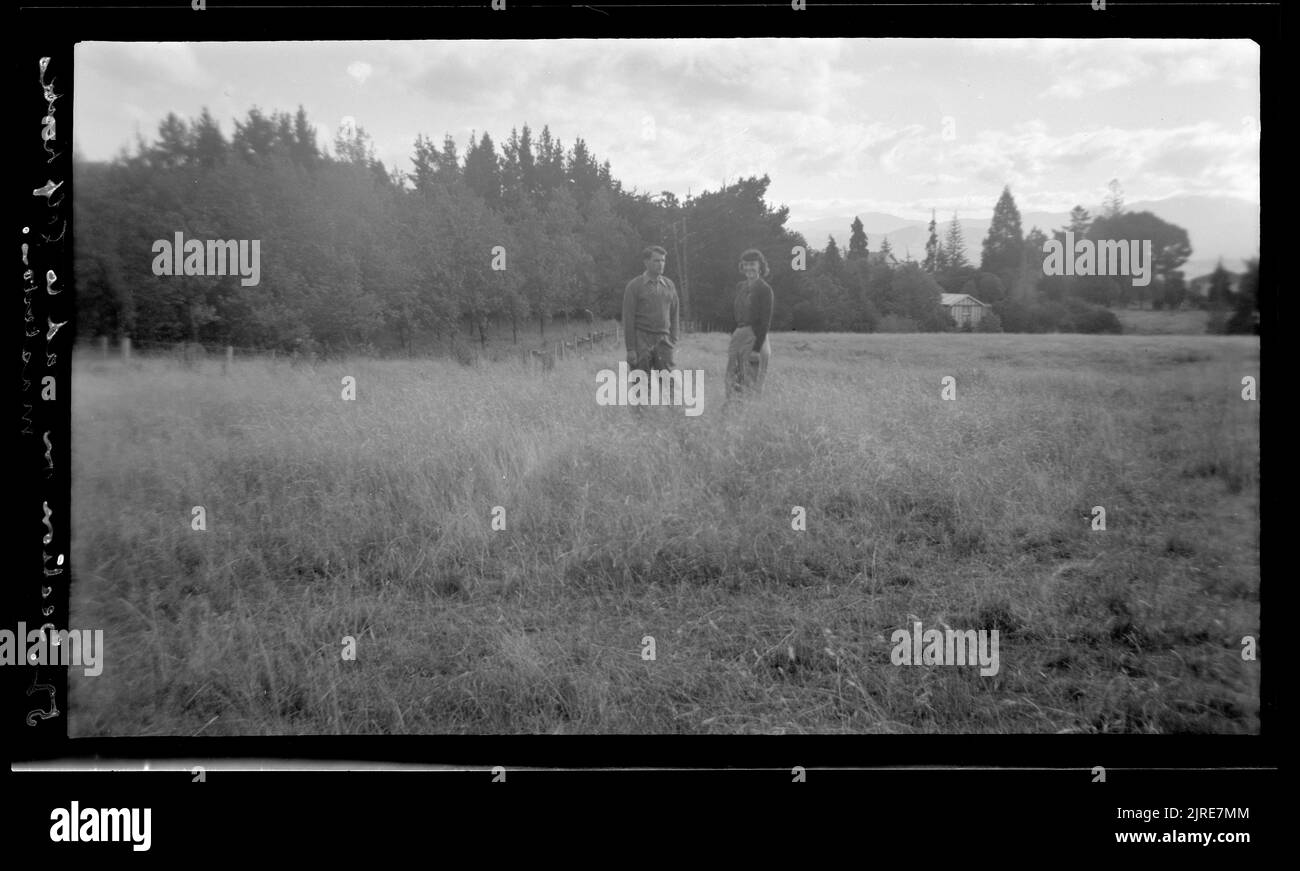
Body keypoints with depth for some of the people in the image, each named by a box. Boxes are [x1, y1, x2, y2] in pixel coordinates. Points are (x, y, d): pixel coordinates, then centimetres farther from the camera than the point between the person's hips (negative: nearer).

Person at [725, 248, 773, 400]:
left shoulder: (764, 289, -8)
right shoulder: (740, 287, 13)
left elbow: (766, 321, -13)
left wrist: (757, 349, -18)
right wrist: (733, 341, 14)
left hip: (756, 337, -7)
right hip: (738, 336, 7)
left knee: (751, 385, -4)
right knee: (733, 382, 7)